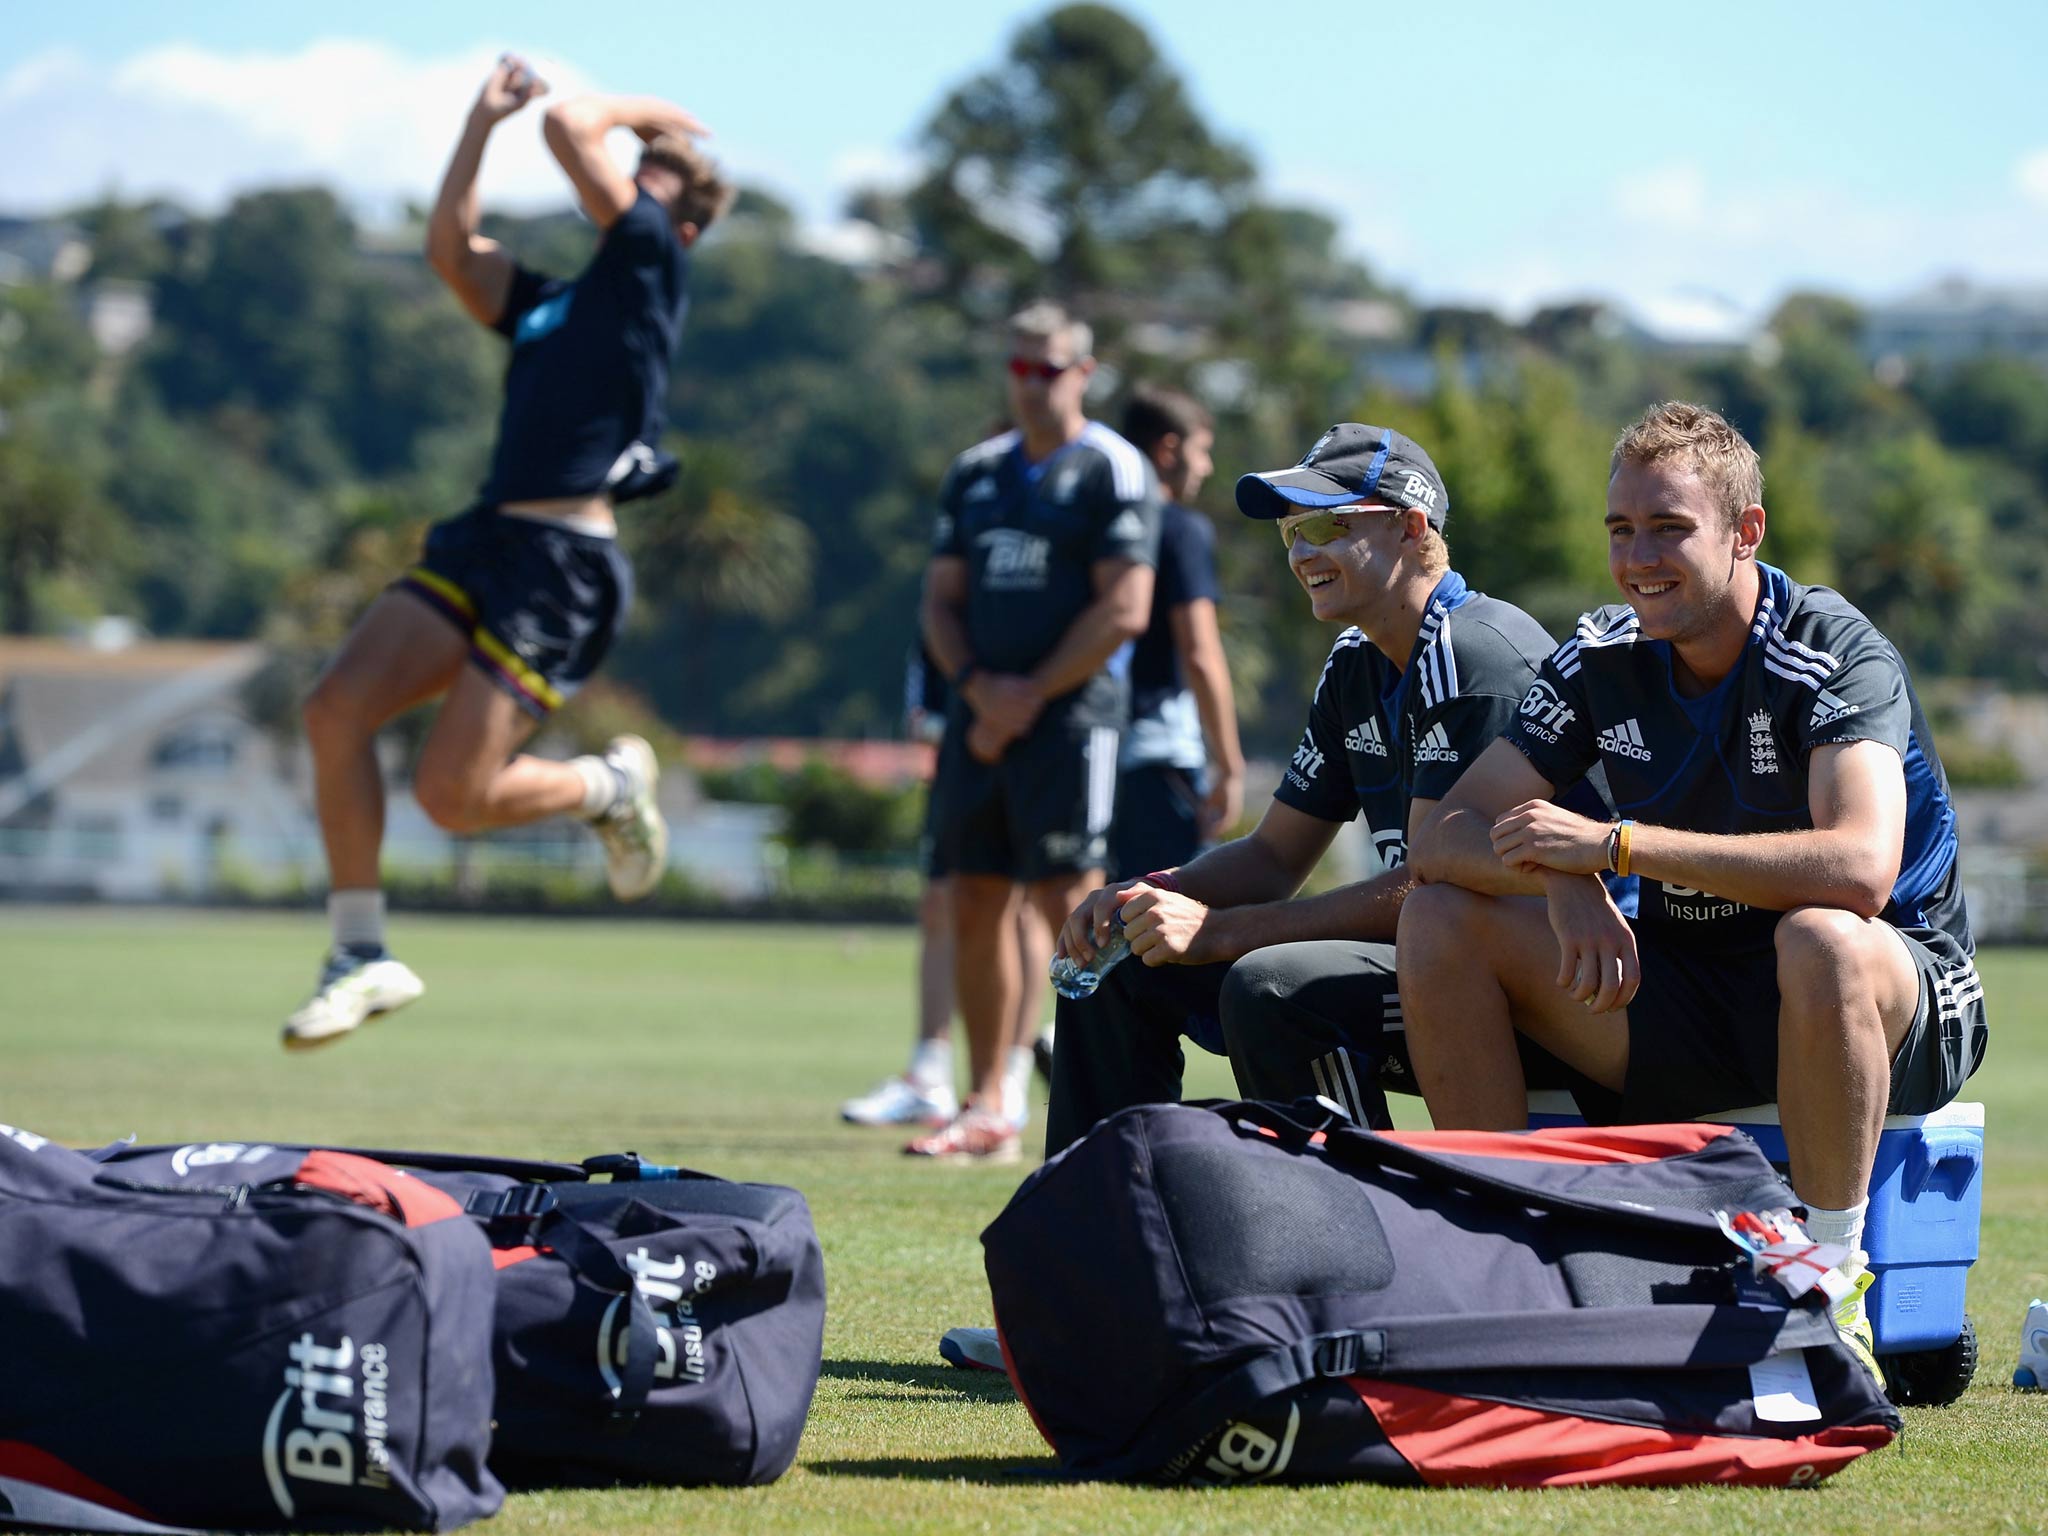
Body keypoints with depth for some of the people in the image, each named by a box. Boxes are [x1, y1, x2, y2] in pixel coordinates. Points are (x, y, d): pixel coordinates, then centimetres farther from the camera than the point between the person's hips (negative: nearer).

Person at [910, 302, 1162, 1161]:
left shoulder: (1112, 471, -3)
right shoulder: (975, 473, 17)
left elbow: (1124, 611, -11)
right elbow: (941, 600, 15)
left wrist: (1031, 695, -11)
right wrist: (978, 686, -3)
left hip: (1070, 715, -6)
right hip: (982, 717, 7)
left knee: (1069, 907, -11)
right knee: (975, 909, 5)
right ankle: (985, 1111, 10)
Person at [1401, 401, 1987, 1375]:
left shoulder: (1834, 655, -19)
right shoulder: (1606, 658, -2)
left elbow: (1860, 867, -37)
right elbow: (1445, 838, -5)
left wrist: (1614, 843, -34)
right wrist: (1562, 880, -28)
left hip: (1895, 997, -6)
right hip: (1685, 995, 6)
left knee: (1824, 939, -41)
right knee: (1441, 922, -10)